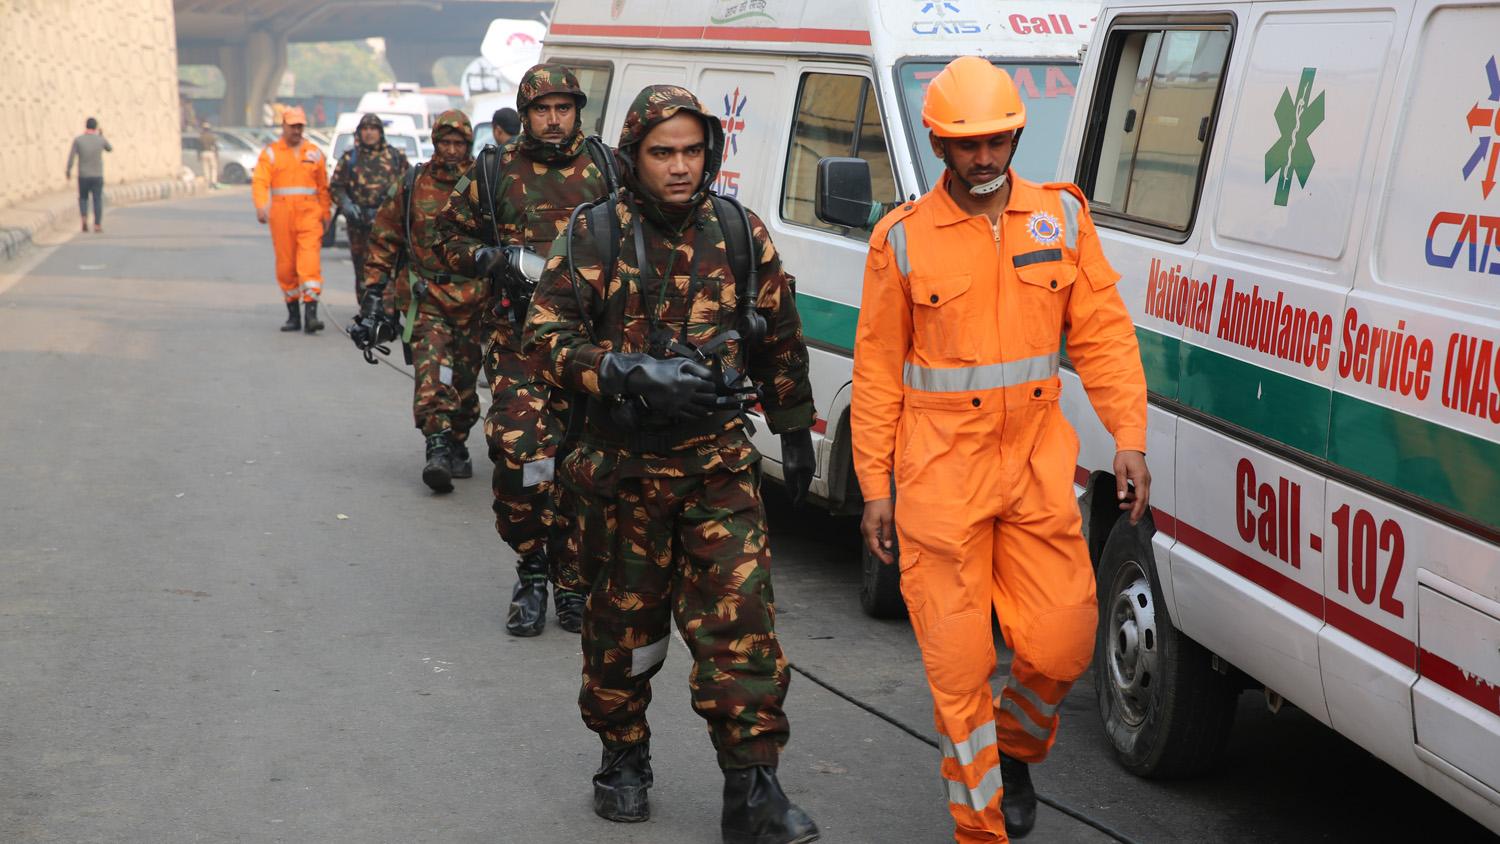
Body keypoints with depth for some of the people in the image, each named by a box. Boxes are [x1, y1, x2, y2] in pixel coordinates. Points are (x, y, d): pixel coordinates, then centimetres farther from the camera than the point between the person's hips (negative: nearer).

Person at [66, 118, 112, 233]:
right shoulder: (100, 140, -4)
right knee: (98, 201, 7)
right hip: (97, 176, 0)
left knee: (83, 198, 18)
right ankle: (97, 225, -1)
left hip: (83, 176, 0)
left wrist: (68, 172, 3)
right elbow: (110, 149, 18)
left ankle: (84, 219, -3)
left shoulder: (78, 140, -6)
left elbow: (71, 157, -10)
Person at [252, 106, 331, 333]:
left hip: (309, 214, 0)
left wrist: (325, 214, 13)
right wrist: (261, 206, -22)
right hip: (281, 215, 0)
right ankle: (293, 315, 15)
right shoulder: (270, 153, 6)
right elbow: (260, 182, -6)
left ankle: (311, 313, -19)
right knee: (285, 265, 4)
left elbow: (323, 186, 16)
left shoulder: (314, 152, 12)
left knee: (310, 261, -14)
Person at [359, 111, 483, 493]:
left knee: (465, 379, 9)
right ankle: (438, 451, -24)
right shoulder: (411, 187, 4)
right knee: (432, 373, -17)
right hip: (427, 299, -1)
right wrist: (374, 290, 5)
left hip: (474, 299, 1)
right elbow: (383, 240, 10)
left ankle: (458, 447, 25)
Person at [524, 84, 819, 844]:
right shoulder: (593, 238, -4)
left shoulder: (741, 234, 3)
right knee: (623, 623, 10)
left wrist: (794, 431, 16)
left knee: (740, 618, -8)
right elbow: (547, 334, -7)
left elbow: (781, 340, 13)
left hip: (718, 465, 1)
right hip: (623, 466, -1)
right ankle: (624, 761, 31)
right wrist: (629, 374, -22)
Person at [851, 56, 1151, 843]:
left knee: (1060, 645, 3)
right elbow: (877, 369, 3)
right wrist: (875, 488, 2)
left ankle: (1015, 750, 36)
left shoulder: (1062, 216, 5)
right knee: (958, 661, 0)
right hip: (941, 474, -2)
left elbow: (1102, 332, 7)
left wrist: (1128, 438, -1)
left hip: (1038, 462, 2)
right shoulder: (902, 238, -1)